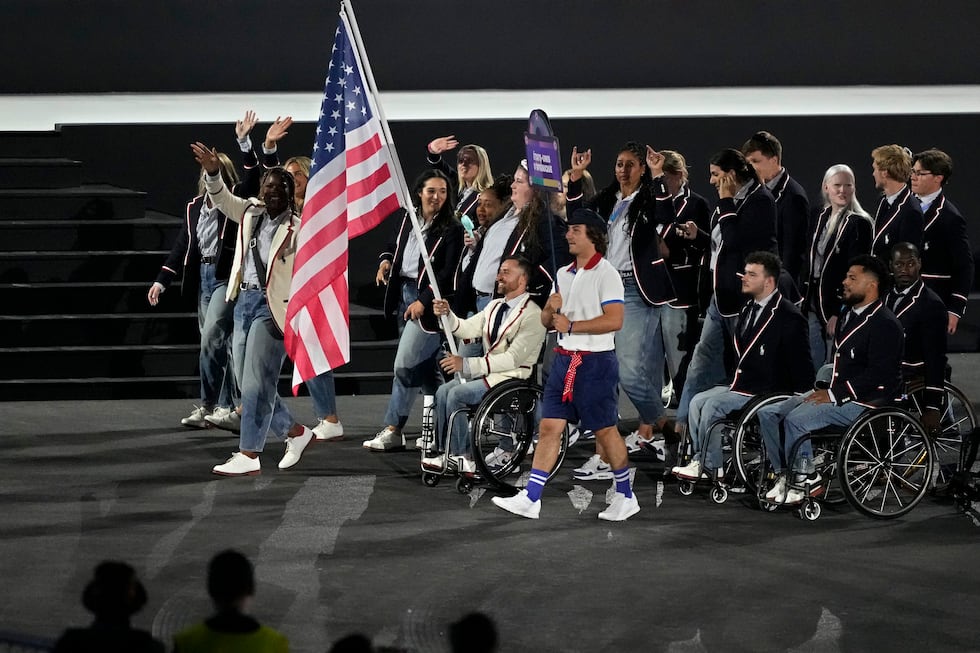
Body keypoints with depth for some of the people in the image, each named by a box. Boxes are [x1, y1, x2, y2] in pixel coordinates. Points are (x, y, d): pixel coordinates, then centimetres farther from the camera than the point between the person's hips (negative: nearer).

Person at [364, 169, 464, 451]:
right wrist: (386, 261, 6)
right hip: (403, 293, 7)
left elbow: (448, 273, -13)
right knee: (424, 365, 14)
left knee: (404, 364, -12)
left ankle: (393, 430, -9)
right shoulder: (408, 219, 10)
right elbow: (394, 245, 27)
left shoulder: (452, 229, -9)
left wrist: (424, 301, -19)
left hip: (428, 302, -7)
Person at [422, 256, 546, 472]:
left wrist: (467, 365, -25)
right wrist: (447, 314, -11)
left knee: (457, 394, -22)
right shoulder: (495, 307, 15)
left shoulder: (532, 315, -14)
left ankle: (462, 457, -11)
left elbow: (513, 357, -22)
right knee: (443, 392, -10)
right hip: (487, 372, 8)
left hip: (513, 377, -8)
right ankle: (446, 454, -8)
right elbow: (466, 329, 12)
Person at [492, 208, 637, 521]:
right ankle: (530, 498, -1)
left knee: (606, 431, 2)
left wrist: (571, 325, -15)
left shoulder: (607, 273, -10)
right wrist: (551, 310, -5)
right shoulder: (563, 274, 14)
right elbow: (546, 320, 18)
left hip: (596, 363, -7)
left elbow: (614, 320, -19)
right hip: (564, 360, 7)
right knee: (549, 427, 1)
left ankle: (626, 497, 16)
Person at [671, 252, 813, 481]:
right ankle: (700, 460, -2)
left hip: (766, 393, -9)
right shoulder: (748, 309, 13)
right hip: (740, 385, 9)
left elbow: (801, 366, -14)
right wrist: (734, 381, 13)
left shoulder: (788, 316, -14)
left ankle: (711, 466, -6)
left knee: (712, 405, -20)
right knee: (698, 401, -5)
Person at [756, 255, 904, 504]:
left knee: (796, 419, -28)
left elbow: (878, 375, -21)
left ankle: (805, 479, -12)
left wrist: (835, 395, -21)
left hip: (865, 401, -10)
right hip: (835, 392, 10)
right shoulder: (848, 315, 19)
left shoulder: (885, 324, -13)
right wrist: (826, 389, 7)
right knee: (768, 414, -3)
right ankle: (784, 474, 0)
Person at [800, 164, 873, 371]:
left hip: (839, 307, -6)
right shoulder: (819, 218, 10)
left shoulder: (859, 223, -9)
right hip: (813, 305, 6)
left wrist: (840, 313, -15)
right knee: (816, 370, 10)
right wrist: (803, 299, 10)